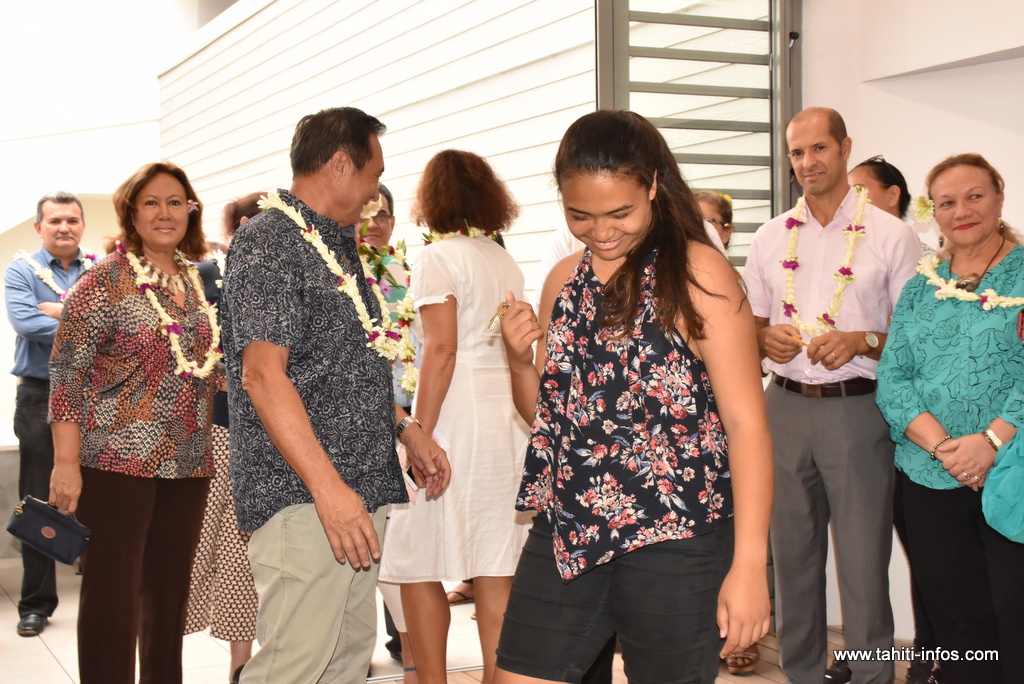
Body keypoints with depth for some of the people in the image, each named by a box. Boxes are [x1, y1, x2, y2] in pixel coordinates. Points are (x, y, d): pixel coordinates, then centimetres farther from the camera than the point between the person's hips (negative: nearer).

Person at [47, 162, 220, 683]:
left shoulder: (196, 283, 12)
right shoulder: (105, 279, -6)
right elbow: (66, 372, -10)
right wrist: (66, 461, -16)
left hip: (189, 464, 6)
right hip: (117, 459, -6)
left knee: (169, 590, 10)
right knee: (112, 592, -1)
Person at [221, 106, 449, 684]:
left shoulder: (338, 246, 21)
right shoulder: (269, 242, -10)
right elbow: (263, 374, -19)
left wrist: (406, 429, 17)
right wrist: (329, 488, -24)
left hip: (359, 491, 10)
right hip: (302, 499, -10)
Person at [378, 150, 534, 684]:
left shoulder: (438, 258, -6)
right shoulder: (507, 263, 14)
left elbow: (442, 351, -14)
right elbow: (514, 348, 11)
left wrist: (420, 437, -15)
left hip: (456, 417, -7)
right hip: (508, 415, 7)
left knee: (419, 566, 1)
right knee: (493, 568, 8)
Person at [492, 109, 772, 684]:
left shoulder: (697, 275, -9)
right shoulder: (564, 282, 10)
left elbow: (747, 423, -13)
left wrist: (749, 563, -19)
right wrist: (521, 359, -3)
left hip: (675, 541, -5)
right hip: (566, 533, 6)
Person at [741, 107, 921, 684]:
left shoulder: (890, 235, 0)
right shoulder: (771, 237, 12)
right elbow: (750, 325, 18)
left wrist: (861, 342, -16)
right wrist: (765, 338, -4)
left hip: (857, 407, -4)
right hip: (786, 405, 4)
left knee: (864, 559, -4)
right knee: (792, 554, 11)